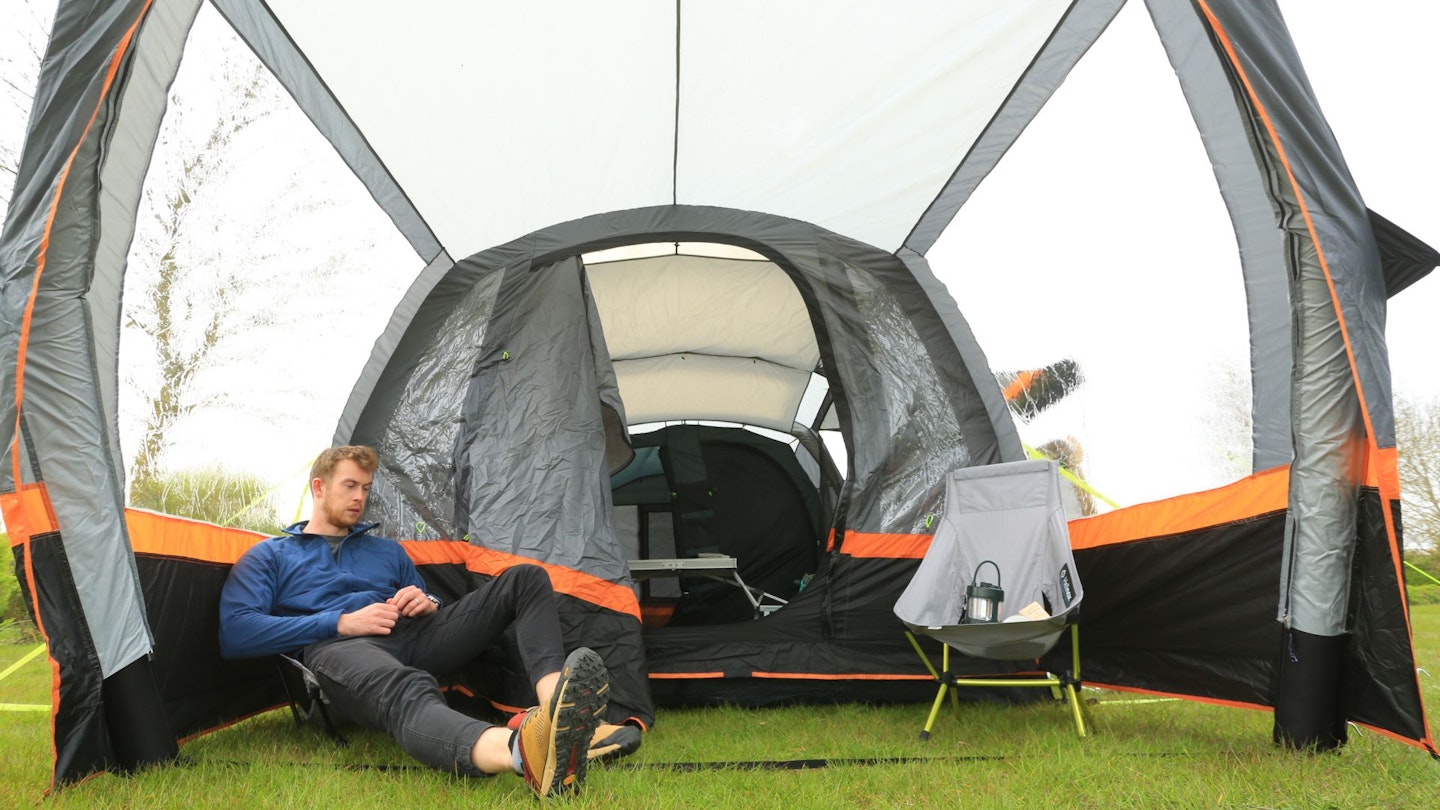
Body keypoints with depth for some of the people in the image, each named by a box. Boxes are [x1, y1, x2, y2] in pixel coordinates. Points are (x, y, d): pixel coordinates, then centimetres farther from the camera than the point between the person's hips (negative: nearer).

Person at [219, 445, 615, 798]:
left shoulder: (387, 550, 33)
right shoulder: (268, 557, 19)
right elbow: (234, 635, 1)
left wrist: (428, 605, 4)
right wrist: (340, 623, -8)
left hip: (411, 638, 6)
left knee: (526, 579, -10)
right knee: (407, 692, -44)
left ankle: (556, 705, -40)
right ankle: (523, 752, -78)